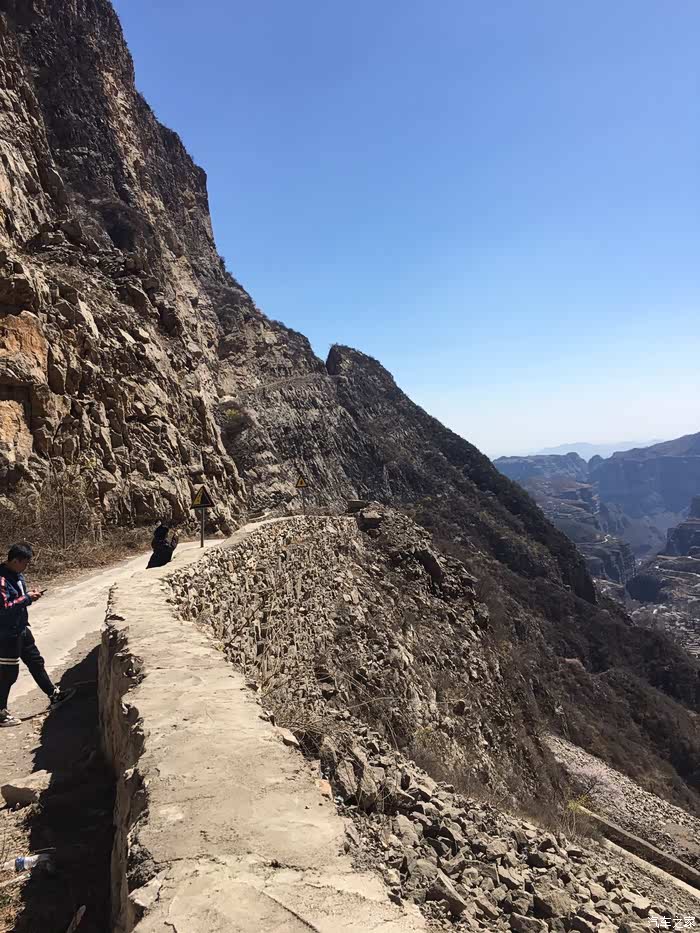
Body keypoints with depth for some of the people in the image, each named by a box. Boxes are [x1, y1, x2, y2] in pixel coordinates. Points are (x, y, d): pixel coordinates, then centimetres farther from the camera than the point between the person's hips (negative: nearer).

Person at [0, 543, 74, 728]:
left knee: (36, 662, 18)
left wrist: (29, 594, -1)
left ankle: (54, 695, 29)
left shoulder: (17, 574, 6)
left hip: (22, 629, 10)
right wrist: (27, 598, -21)